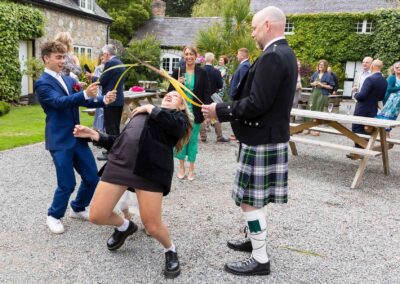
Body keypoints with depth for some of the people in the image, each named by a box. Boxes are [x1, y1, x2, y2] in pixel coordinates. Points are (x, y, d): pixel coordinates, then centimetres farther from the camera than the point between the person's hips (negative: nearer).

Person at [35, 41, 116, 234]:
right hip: (60, 140, -7)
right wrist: (85, 94, -40)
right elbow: (60, 102, -24)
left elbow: (84, 101, 8)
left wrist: (103, 100, -13)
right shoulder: (42, 83, -8)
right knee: (67, 183, -3)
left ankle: (78, 209, 33)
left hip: (77, 137, 7)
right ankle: (54, 216, 23)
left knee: (92, 178, 9)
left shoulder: (69, 80, 13)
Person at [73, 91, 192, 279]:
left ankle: (170, 251, 27)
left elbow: (172, 123, -7)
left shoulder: (179, 117, 19)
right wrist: (93, 135, 18)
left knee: (152, 226, -7)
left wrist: (150, 108, 6)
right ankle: (125, 226, 34)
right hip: (119, 162, 5)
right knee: (96, 216, 0)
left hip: (151, 168, -4)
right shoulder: (141, 113, 31)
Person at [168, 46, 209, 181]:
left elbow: (206, 93, 0)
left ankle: (191, 168, 17)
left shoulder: (202, 73, -1)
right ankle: (181, 167, 20)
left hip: (195, 112, -1)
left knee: (193, 139, 6)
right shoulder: (177, 72, 3)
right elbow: (170, 91, 5)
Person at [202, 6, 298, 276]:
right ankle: (256, 240, 35)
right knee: (256, 197, 20)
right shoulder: (285, 53, 13)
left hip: (262, 140, -10)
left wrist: (220, 111, -15)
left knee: (250, 199, -1)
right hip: (270, 135, 10)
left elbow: (256, 104, -26)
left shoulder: (272, 57, -21)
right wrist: (227, 107, 11)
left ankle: (260, 260, 10)